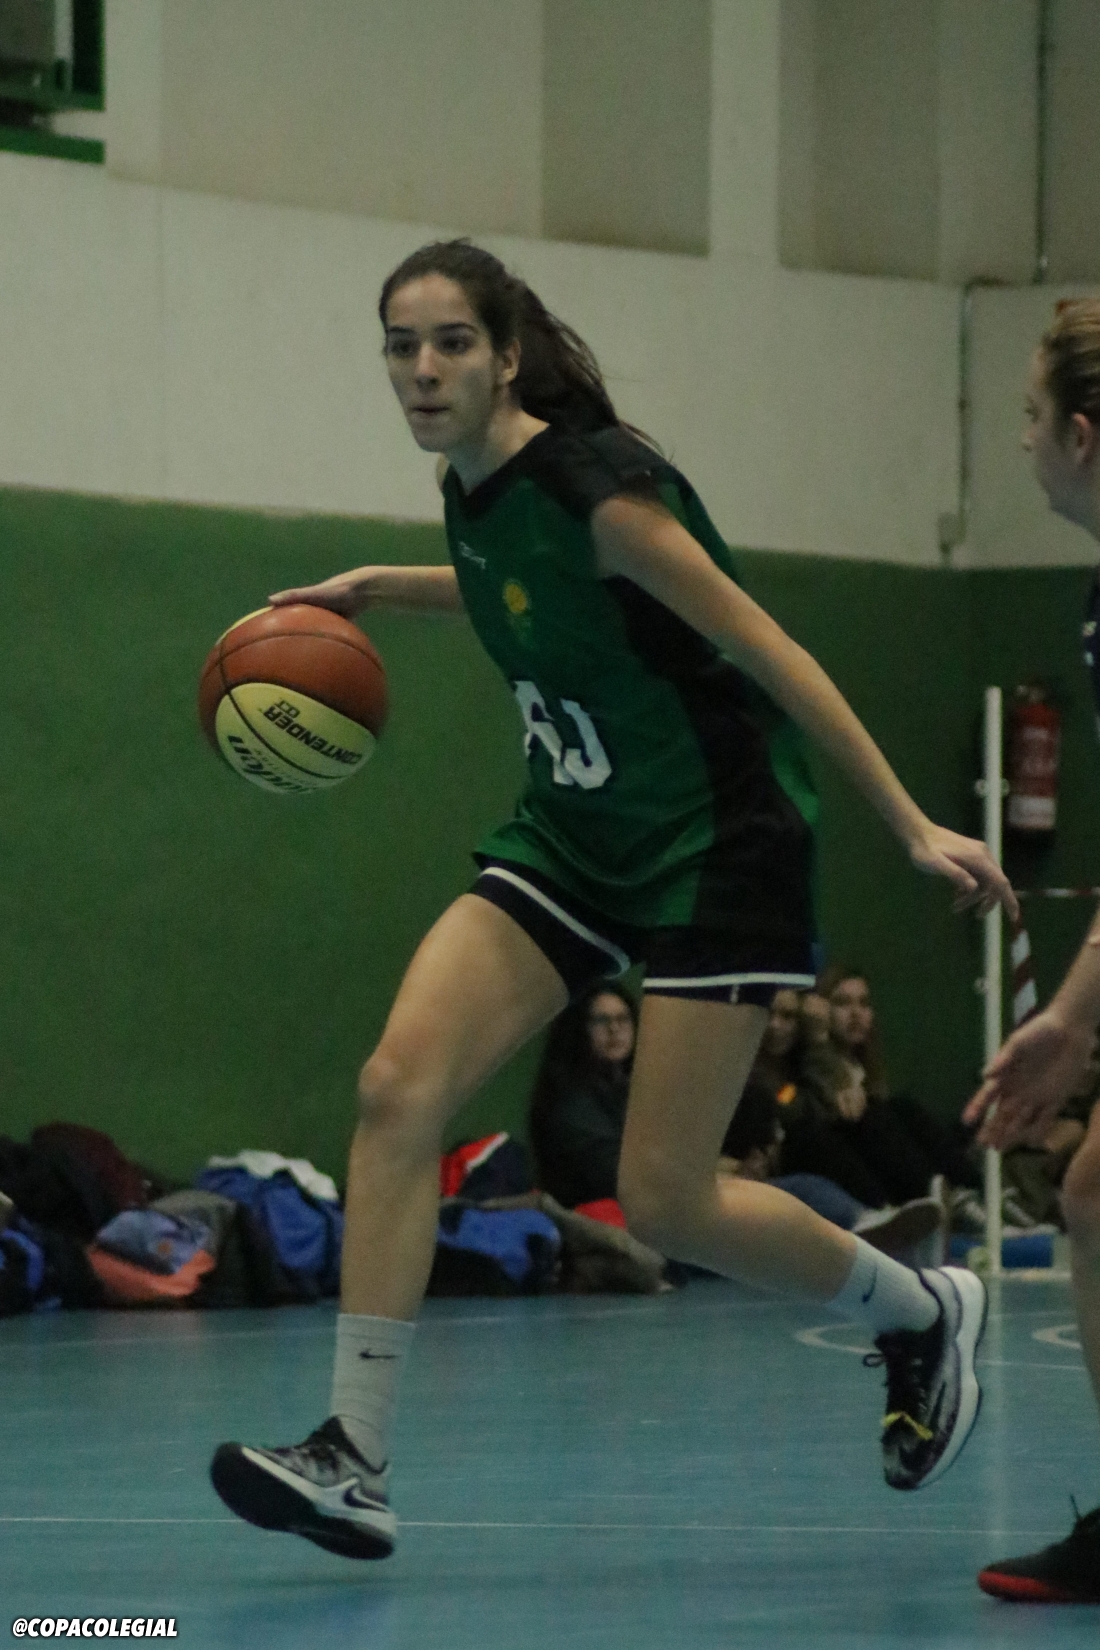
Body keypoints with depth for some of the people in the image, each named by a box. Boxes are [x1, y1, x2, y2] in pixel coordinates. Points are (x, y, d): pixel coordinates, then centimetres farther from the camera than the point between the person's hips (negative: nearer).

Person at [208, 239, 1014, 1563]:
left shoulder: (595, 487, -21)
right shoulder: (472, 491, 2)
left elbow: (769, 651, -18)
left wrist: (911, 828, -19)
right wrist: (379, 588, 15)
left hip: (715, 855, -7)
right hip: (568, 843, 7)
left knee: (665, 1203, -5)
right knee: (398, 1088, -13)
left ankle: (924, 1317, 23)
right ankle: (353, 1461, -13)